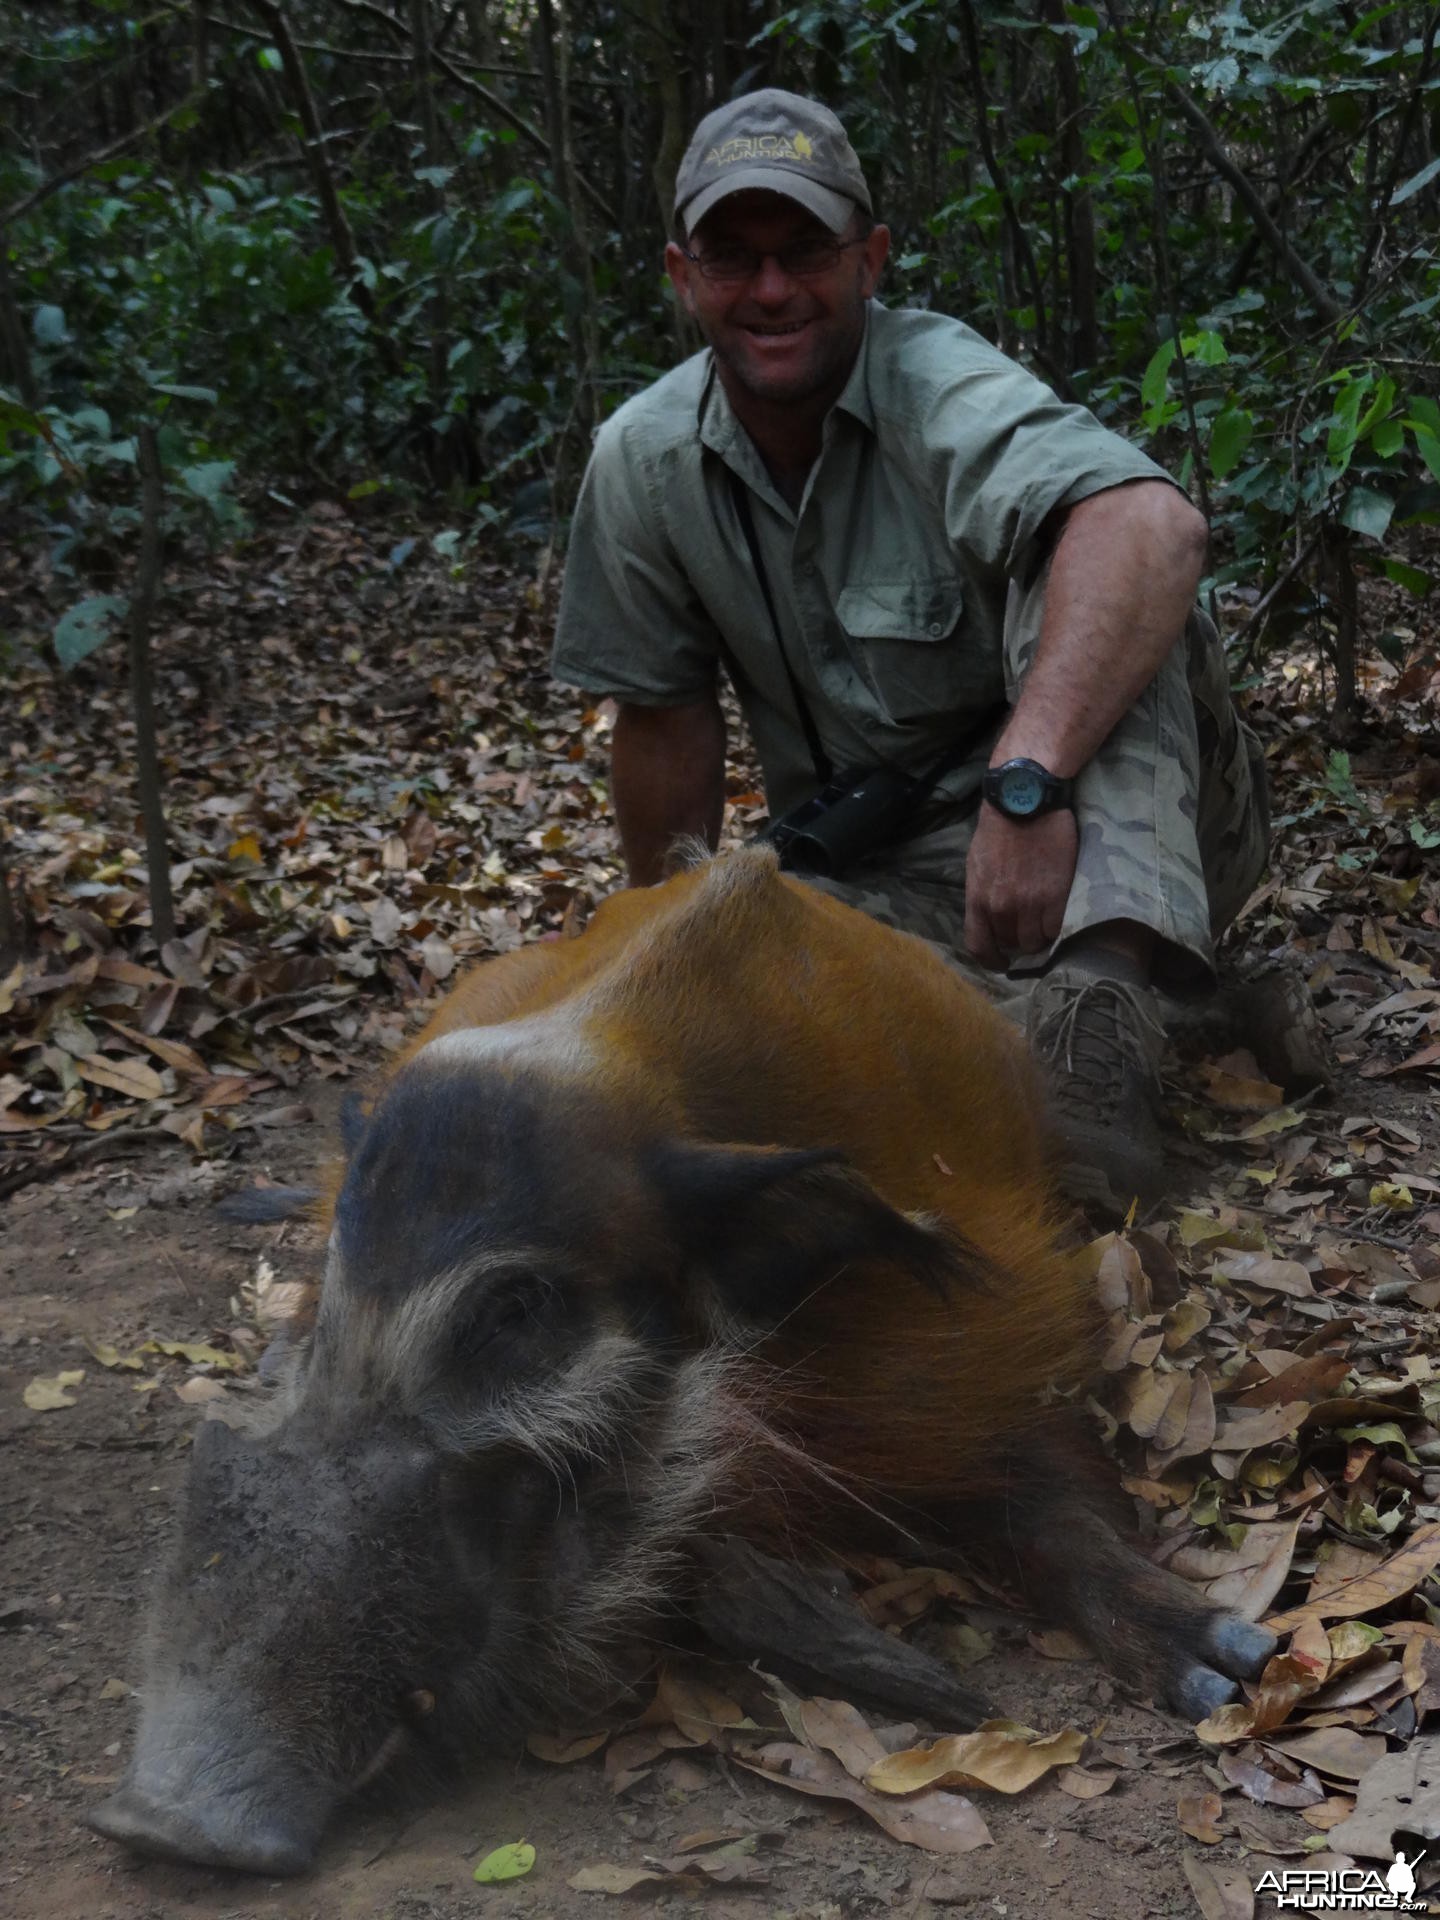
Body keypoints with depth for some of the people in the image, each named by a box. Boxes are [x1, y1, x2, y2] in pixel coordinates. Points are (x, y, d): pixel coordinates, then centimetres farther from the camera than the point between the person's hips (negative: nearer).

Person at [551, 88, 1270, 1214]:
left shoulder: (941, 386, -20)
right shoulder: (644, 462, -3)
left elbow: (1157, 527, -40)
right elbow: (665, 717, 7)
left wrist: (1026, 784, -51)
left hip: (1117, 823, -3)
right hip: (878, 874, 4)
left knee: (1083, 592, -32)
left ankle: (1086, 999, -46)